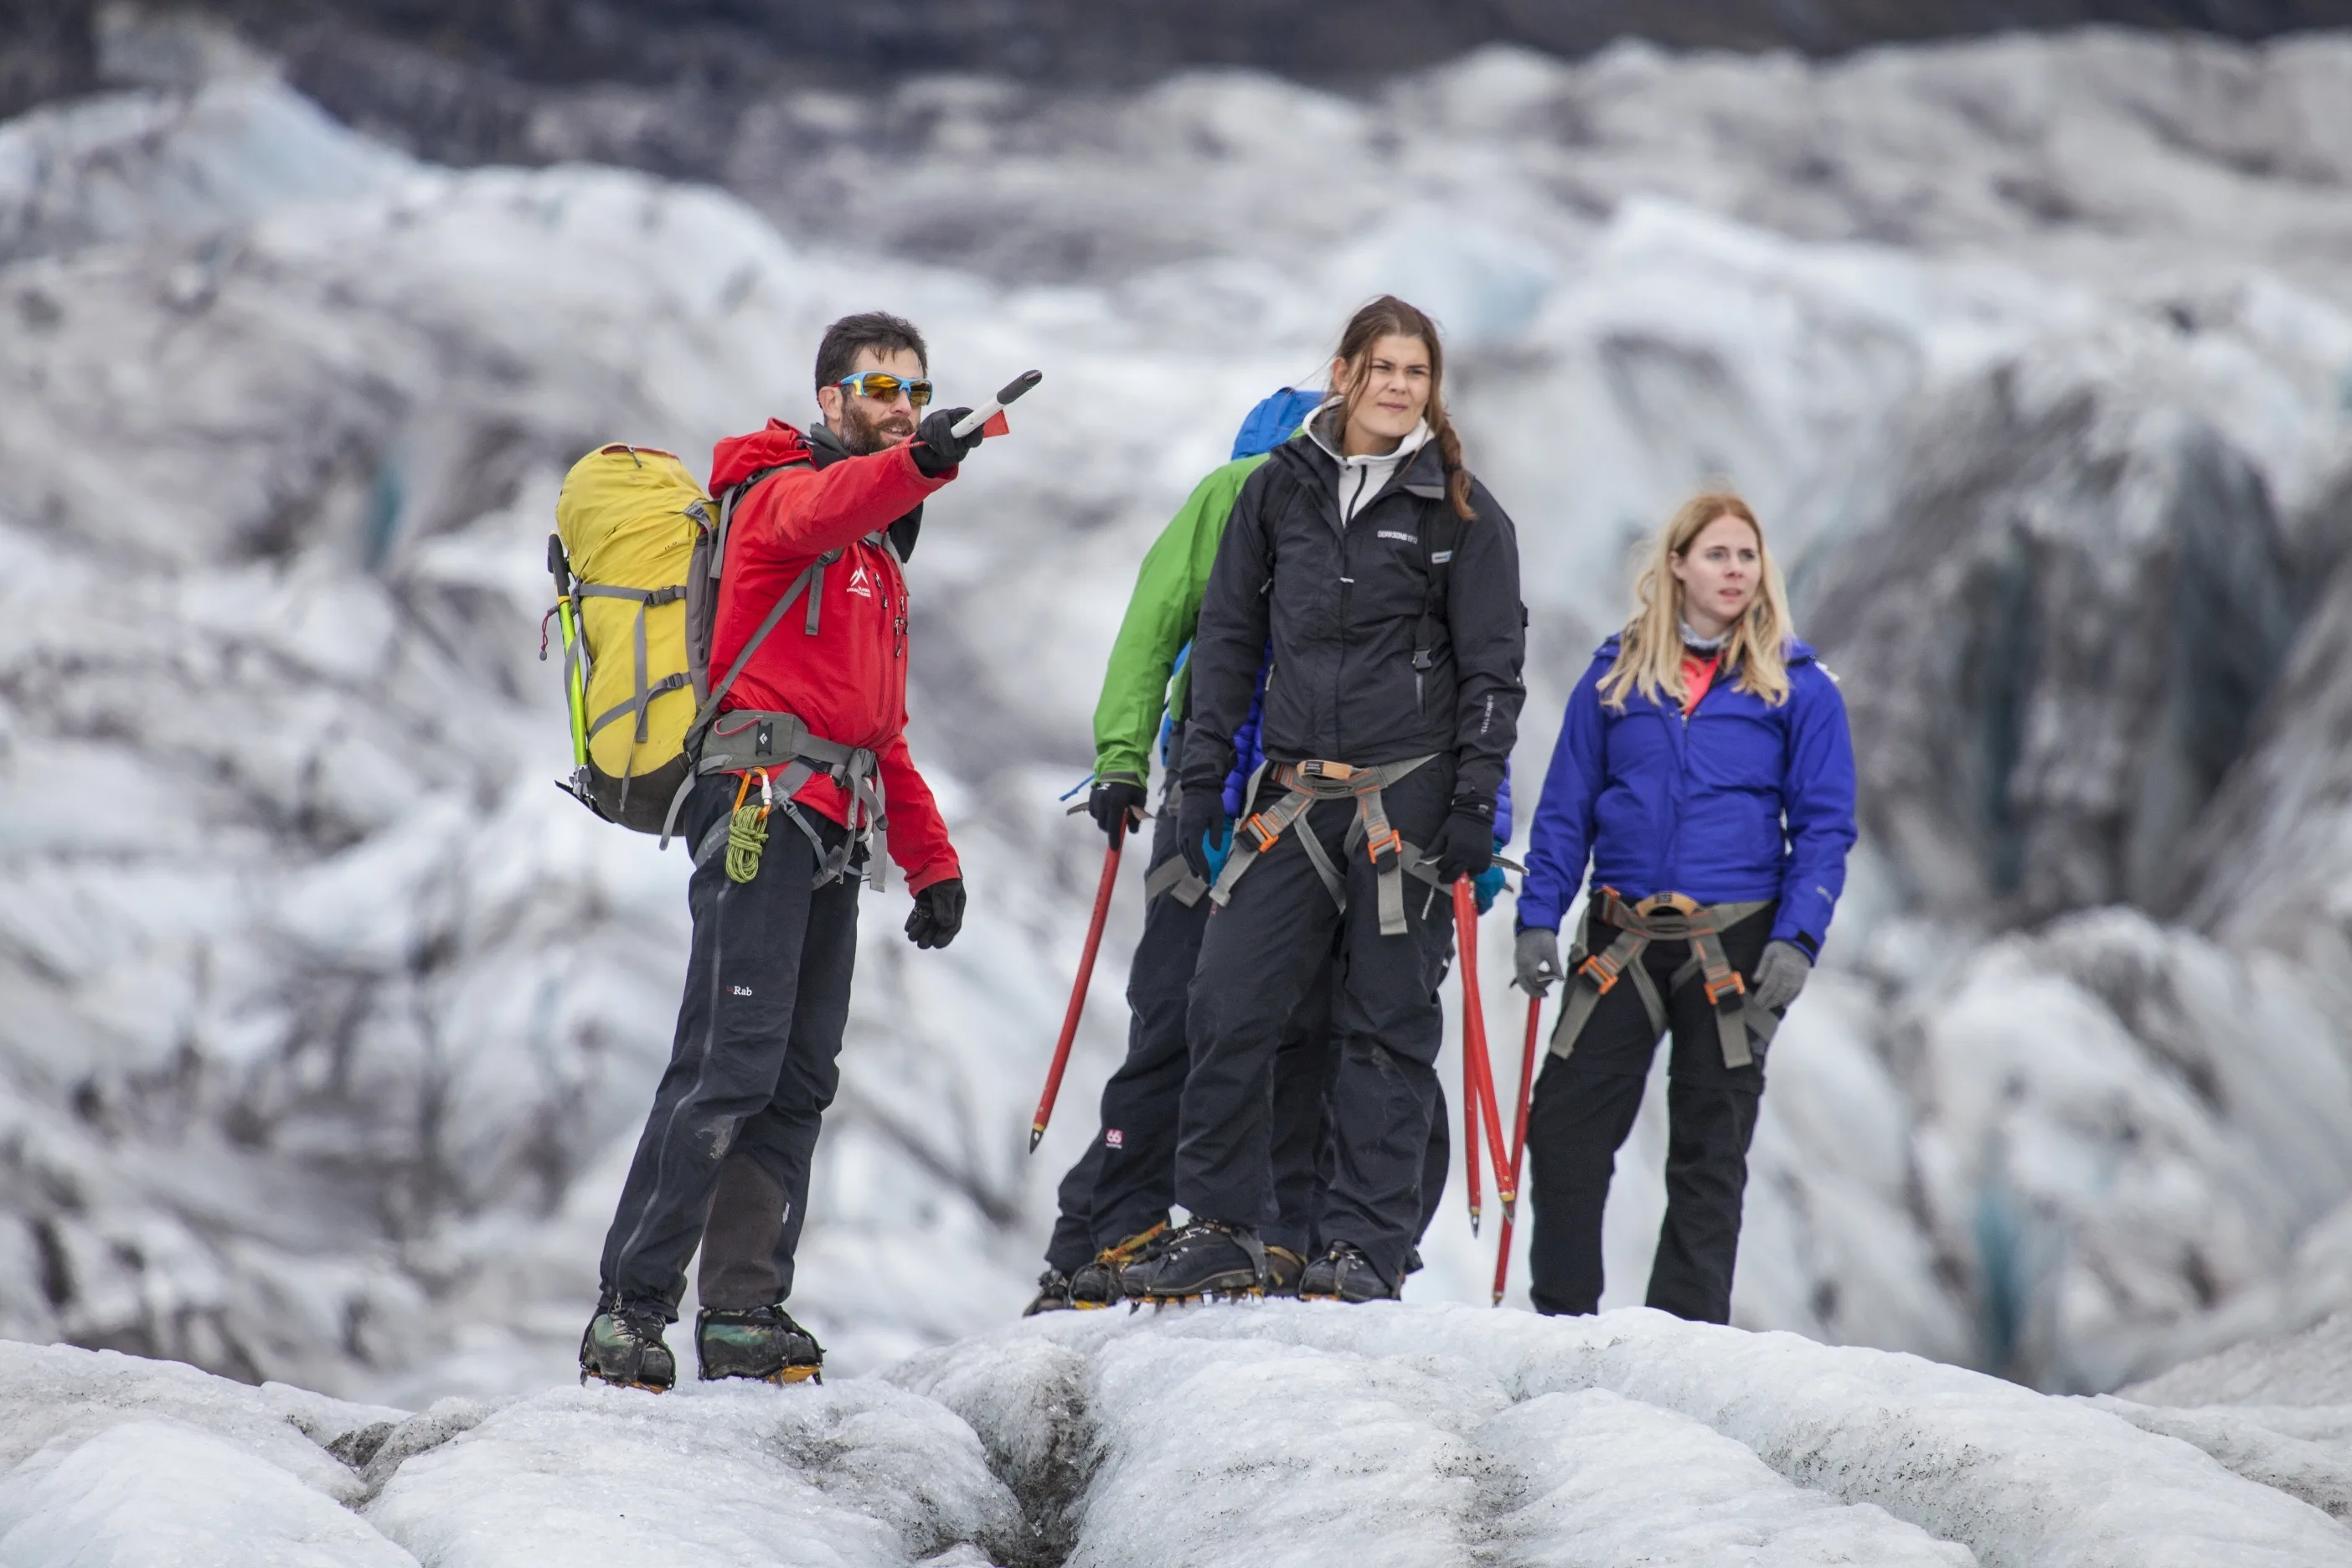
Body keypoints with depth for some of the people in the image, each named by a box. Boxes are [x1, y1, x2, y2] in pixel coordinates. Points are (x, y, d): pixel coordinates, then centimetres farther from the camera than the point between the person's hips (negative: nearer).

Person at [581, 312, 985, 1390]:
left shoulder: (879, 555, 28)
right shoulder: (782, 492, 2)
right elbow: (829, 505, -25)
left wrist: (931, 859, 22)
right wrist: (917, 464, -45)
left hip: (834, 833, 9)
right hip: (764, 799, -9)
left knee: (799, 1080, 3)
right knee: (732, 1063, -15)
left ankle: (744, 1317, 4)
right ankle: (629, 1311, -16)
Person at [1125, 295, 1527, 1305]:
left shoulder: (1461, 511, 1)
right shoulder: (1279, 491, 9)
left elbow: (1492, 667, 1)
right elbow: (1228, 639, 13)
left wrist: (1475, 804, -8)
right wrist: (1202, 777, 8)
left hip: (1409, 794, -3)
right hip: (1292, 795, 3)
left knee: (1387, 1028, 1)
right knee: (1227, 1011, -4)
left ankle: (1366, 1249, 6)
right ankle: (1221, 1230, 6)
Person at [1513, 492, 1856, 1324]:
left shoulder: (1797, 687, 2)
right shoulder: (1616, 676, 7)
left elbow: (1825, 826, 1)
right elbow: (1565, 809, 10)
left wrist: (1797, 941, -10)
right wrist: (1538, 919, 2)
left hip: (1735, 944, -1)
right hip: (1623, 939, 1)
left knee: (1710, 1147, 4)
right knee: (1563, 1125, -5)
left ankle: (1686, 1327, 10)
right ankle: (1561, 1313, 6)